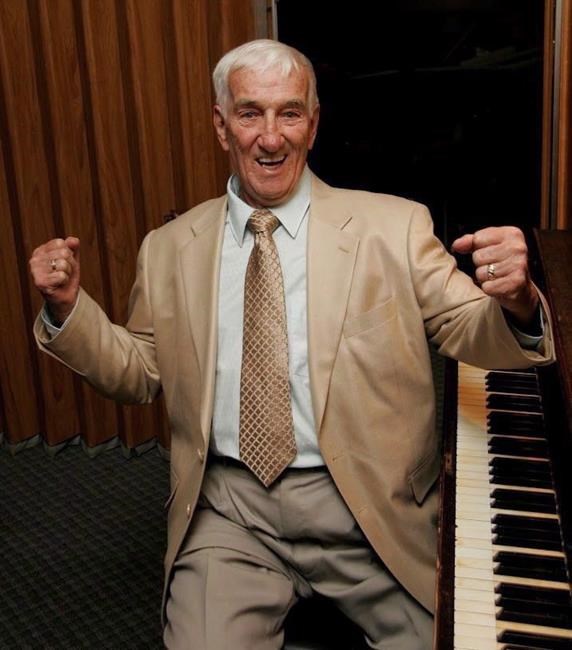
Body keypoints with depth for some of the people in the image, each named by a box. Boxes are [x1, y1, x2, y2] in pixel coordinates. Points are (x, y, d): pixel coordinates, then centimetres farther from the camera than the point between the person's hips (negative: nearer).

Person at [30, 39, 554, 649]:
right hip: (227, 509, 1)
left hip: (367, 505, 0)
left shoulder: (395, 226, 1)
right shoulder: (168, 248, 7)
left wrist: (514, 303, -23)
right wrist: (67, 308, -2)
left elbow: (471, 337, -1)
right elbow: (139, 371, 14)